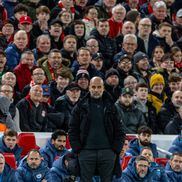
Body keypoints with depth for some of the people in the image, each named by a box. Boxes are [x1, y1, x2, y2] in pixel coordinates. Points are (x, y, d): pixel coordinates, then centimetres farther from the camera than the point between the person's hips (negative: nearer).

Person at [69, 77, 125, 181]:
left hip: (107, 153, 1)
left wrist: (115, 150, -1)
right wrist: (77, 150, -4)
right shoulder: (81, 107, 6)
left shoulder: (111, 107, 9)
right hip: (86, 152, -1)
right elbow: (73, 131, 6)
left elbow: (119, 131, 9)